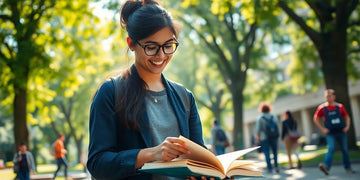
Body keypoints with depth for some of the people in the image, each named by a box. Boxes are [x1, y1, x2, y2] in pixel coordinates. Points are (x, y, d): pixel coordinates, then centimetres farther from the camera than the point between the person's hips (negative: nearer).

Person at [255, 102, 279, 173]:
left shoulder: (260, 118, -6)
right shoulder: (274, 117, 3)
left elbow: (258, 128, -7)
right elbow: (277, 127, 2)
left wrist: (257, 137, 7)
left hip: (264, 138, -2)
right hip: (274, 137, 2)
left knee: (267, 153, 2)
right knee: (275, 152, 14)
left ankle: (269, 168, 0)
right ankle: (276, 166, 4)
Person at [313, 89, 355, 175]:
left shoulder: (340, 106, 2)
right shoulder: (322, 108, -4)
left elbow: (347, 117, 13)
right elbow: (316, 119, 4)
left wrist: (347, 126, -2)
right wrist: (322, 129, -2)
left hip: (341, 132, 3)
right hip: (330, 133, -3)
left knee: (345, 149, 9)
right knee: (331, 149, -18)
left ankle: (348, 168, 21)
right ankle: (326, 166, -27)